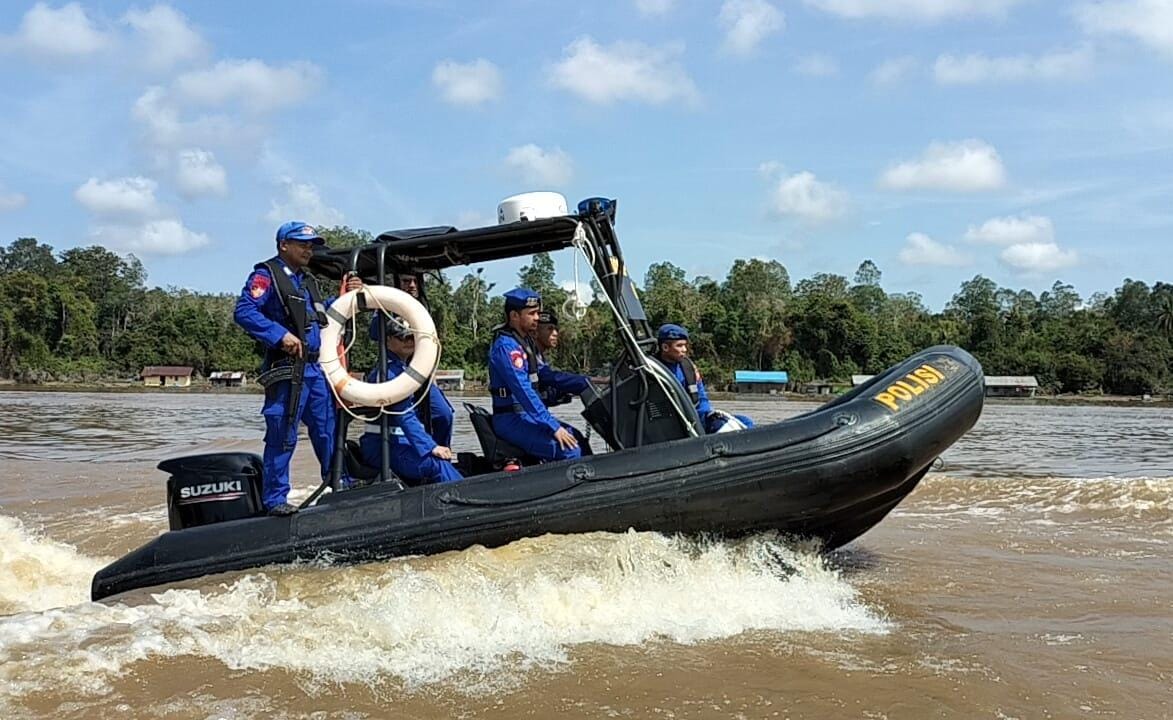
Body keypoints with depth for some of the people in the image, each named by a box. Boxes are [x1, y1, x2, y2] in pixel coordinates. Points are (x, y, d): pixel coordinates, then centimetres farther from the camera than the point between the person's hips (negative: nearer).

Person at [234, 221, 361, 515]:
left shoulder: (308, 281, 22)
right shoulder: (266, 274, -5)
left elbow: (321, 316, 29)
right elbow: (243, 311, -17)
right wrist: (281, 335, -24)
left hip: (316, 368, 8)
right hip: (287, 369, -8)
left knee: (329, 430, 15)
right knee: (282, 436, -5)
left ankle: (340, 485, 27)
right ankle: (275, 499, 2)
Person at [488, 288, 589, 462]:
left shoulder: (525, 341, 15)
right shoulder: (506, 346, -18)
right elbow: (523, 391, -25)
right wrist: (554, 427, -27)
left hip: (527, 416, 10)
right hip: (511, 420, -10)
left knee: (577, 439, 7)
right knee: (569, 450, -22)